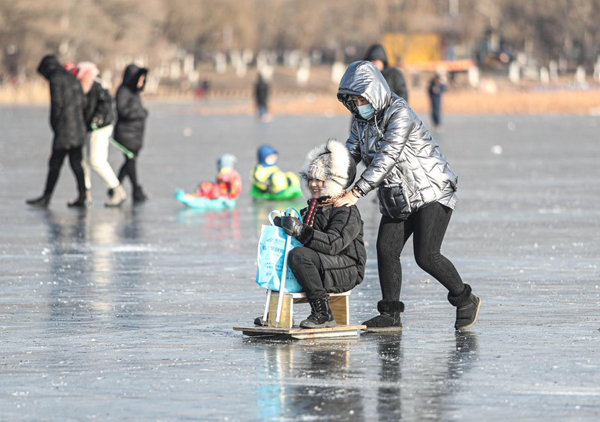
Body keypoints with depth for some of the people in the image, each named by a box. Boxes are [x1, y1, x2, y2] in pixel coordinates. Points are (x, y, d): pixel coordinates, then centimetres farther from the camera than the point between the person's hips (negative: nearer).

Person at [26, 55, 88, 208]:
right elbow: (81, 102, 14)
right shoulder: (73, 79, 16)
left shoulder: (56, 80, -9)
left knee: (55, 164, -3)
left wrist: (55, 124, -4)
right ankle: (82, 198, 7)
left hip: (64, 129, -8)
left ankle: (46, 198, 0)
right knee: (76, 163, 9)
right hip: (78, 129, 8)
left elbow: (57, 104, -15)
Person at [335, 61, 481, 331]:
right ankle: (390, 315, 3)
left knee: (426, 256, -14)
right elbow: (349, 154, 6)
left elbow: (385, 159, -29)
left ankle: (466, 301, 6)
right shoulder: (361, 119, 5)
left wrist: (356, 192, -34)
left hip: (430, 192, -8)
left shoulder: (399, 115, -22)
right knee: (386, 250, -3)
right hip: (396, 200, 8)